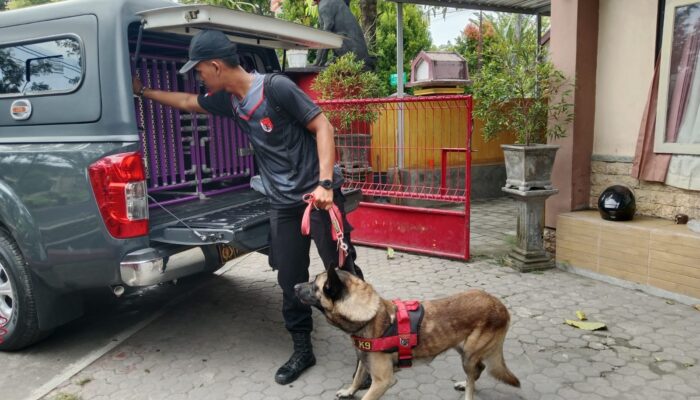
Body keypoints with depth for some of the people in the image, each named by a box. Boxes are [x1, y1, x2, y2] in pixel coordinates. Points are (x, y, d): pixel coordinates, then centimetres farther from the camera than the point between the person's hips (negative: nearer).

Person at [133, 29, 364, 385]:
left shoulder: (276, 87, -15)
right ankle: (302, 351, 25)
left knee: (341, 269, 1)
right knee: (290, 281, 9)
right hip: (282, 204, 7)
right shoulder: (228, 100, 8)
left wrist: (325, 183, -23)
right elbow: (188, 102, 27)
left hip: (318, 194, -6)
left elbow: (322, 126, -14)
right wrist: (142, 91, 36)